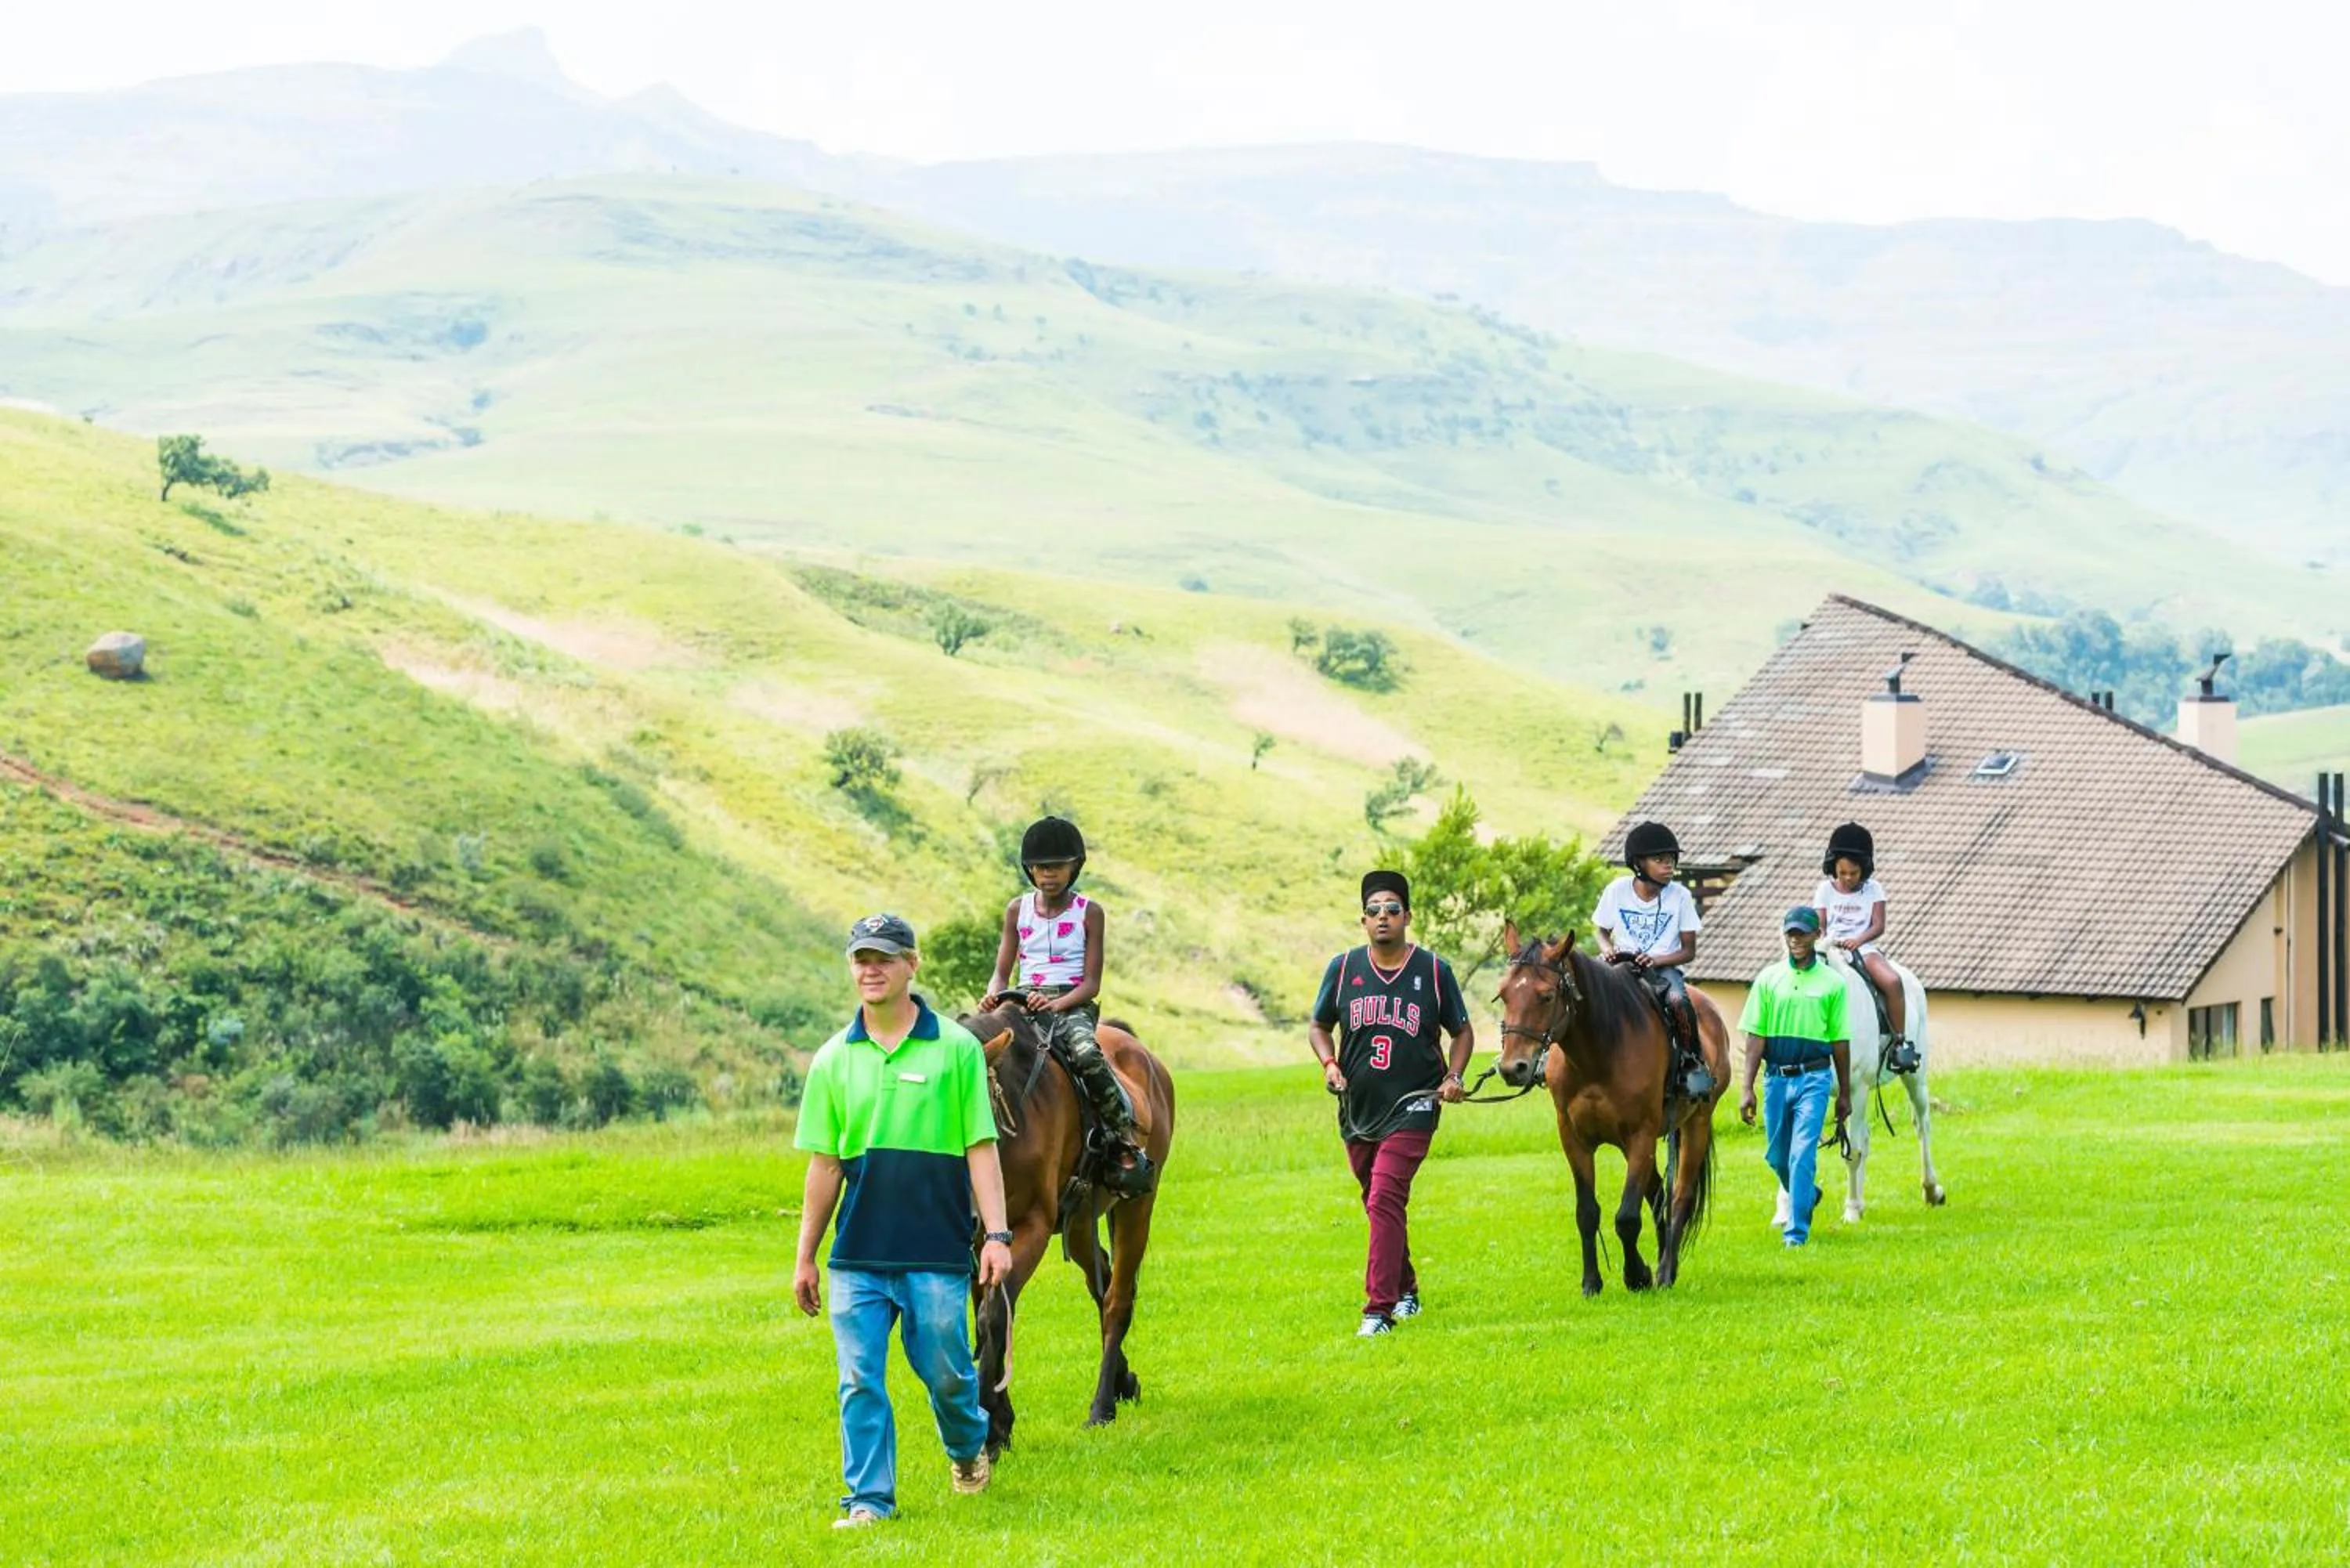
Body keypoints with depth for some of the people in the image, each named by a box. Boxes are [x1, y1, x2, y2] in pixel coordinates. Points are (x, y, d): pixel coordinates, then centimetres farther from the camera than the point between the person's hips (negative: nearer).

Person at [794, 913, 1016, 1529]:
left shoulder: (957, 1048, -2)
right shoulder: (834, 1059, 6)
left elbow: (981, 1150, -2)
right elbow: (825, 1165, 9)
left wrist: (997, 1234, -10)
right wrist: (805, 1258, 8)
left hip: (937, 1250, -2)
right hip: (859, 1253, 2)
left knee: (944, 1369, 6)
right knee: (860, 1380, -1)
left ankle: (968, 1445, 36)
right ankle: (868, 1499, 8)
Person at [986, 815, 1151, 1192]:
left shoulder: (1089, 913, 4)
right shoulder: (1018, 910, 13)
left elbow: (1092, 983, -2)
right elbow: (1002, 973, 12)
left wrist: (1056, 1004, -21)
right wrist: (994, 995, -13)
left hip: (1074, 1004, -3)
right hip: (1025, 1003, 3)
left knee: (1086, 1053, -37)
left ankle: (1125, 1145, -27)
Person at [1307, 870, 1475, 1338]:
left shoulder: (1434, 971, -1)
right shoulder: (1344, 968, 3)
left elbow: (1462, 1031, 9)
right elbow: (1319, 1026, 14)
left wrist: (1454, 1076, -7)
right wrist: (1329, 1064, -5)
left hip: (1412, 1110, -4)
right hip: (1357, 1110, 4)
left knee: (1385, 1201, -17)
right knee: (1381, 1207, 16)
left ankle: (1380, 1308, -18)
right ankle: (1405, 1289, 37)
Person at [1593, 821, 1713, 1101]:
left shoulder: (1680, 896, -1)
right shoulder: (1617, 891, 1)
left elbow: (1689, 951, 1)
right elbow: (1603, 932, 13)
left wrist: (1657, 960, -17)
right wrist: (1609, 951, -10)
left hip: (1664, 967, -1)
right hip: (1622, 965, 1)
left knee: (1678, 1000, -34)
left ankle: (1693, 1062, -18)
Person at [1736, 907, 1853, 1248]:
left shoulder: (1832, 982, 0)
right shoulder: (1768, 978, 2)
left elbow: (1840, 1041, 5)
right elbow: (1756, 1037, 1)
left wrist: (1845, 1094, 7)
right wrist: (1747, 1089, -4)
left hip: (1813, 1078, -2)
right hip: (1777, 1077, 2)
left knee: (1802, 1154, -10)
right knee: (1776, 1156, 12)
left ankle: (1796, 1231, -5)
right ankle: (1807, 1195, 41)